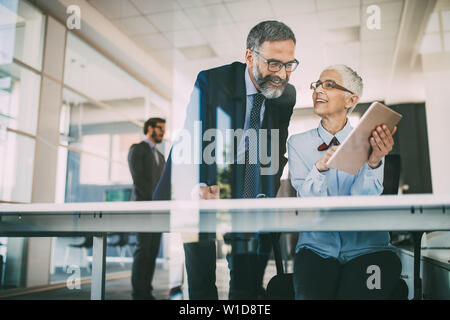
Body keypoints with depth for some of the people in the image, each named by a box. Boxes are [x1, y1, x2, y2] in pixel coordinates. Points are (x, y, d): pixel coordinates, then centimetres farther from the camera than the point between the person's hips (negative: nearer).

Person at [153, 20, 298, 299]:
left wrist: (267, 196, -8)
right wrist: (198, 187, -34)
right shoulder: (210, 81, -13)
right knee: (201, 286, 2)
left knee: (247, 286, 1)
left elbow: (277, 153, 6)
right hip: (203, 193, -3)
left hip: (250, 201, 3)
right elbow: (192, 139, -17)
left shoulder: (287, 95, -1)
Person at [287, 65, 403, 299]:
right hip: (317, 247, 0)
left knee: (358, 293, -27)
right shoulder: (298, 143, 7)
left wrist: (374, 162, -26)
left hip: (367, 247, 0)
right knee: (311, 294, -28)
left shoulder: (369, 141, 5)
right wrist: (320, 168, -25)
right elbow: (307, 203, -6)